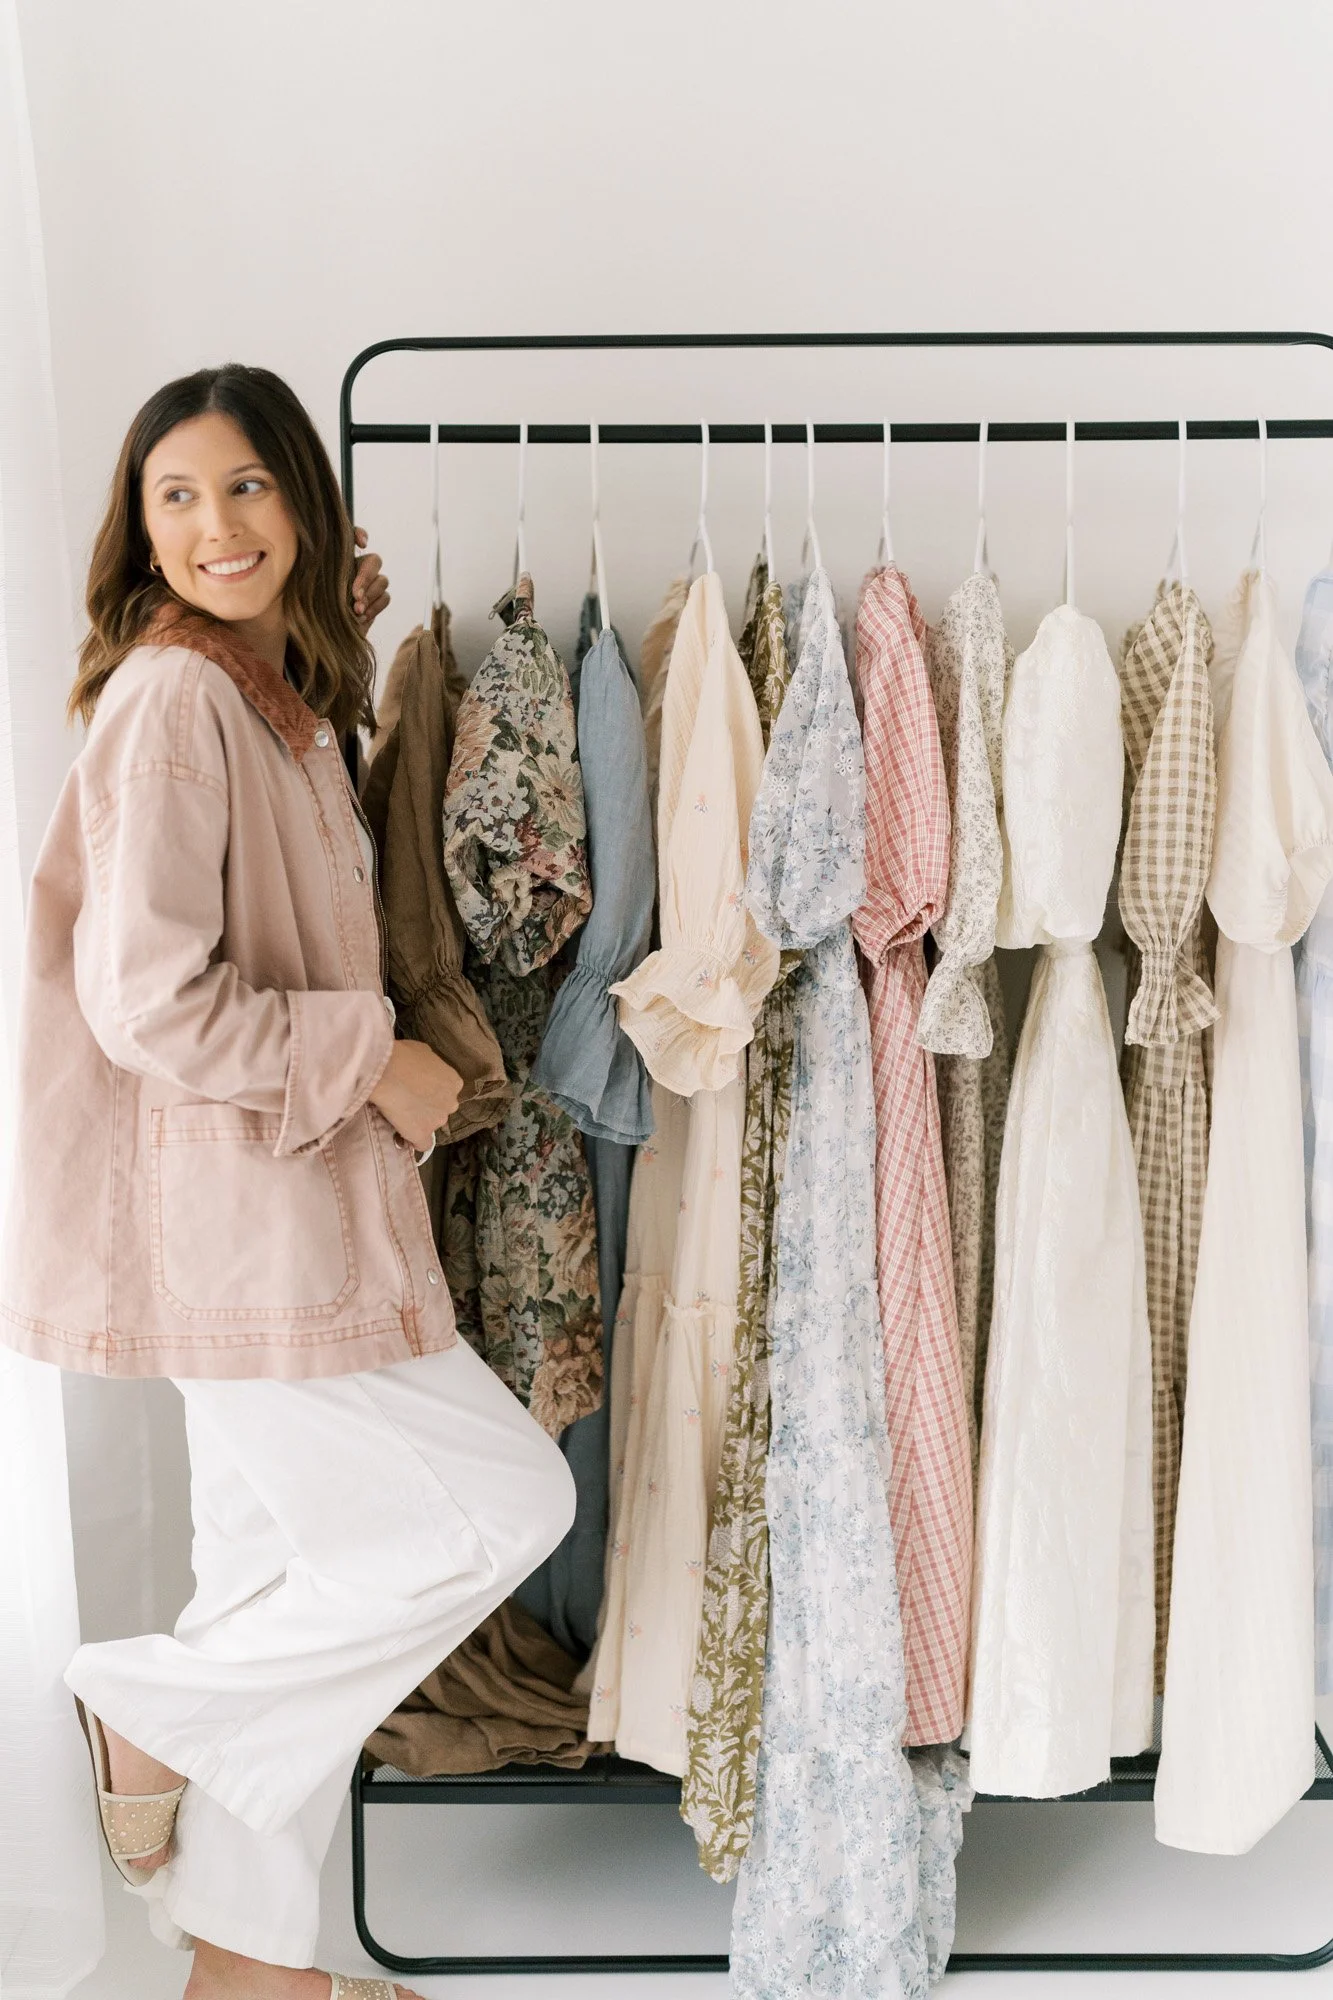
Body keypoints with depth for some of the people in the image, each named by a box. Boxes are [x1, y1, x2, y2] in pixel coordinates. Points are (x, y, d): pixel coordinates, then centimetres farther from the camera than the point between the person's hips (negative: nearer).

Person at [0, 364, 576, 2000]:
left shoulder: (272, 694, 13)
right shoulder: (173, 697, -16)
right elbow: (151, 1002, -23)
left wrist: (343, 625, 22)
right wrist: (370, 1060, -12)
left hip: (284, 1203, 10)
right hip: (233, 1209, -9)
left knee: (292, 1576, 16)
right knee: (501, 1501, -3)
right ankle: (158, 1707, 13)